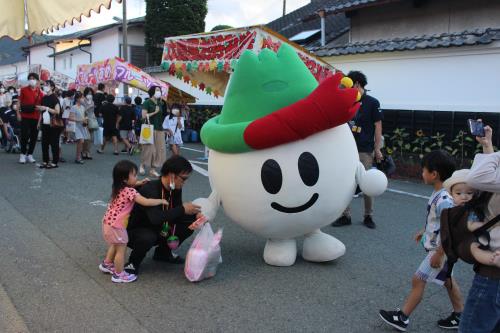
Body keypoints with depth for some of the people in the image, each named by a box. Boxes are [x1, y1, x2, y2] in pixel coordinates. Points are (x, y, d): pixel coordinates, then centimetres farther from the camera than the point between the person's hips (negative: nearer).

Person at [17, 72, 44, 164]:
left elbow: (42, 105, 7)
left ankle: (30, 155, 16)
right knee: (24, 136, -3)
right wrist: (18, 113, -3)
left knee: (34, 136, 5)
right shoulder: (23, 90, 2)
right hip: (25, 116, -2)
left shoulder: (40, 92, 4)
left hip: (36, 117, 2)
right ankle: (23, 154, 9)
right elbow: (19, 102, 4)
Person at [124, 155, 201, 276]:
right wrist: (182, 210, -39)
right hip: (134, 231, -7)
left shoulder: (175, 189, -7)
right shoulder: (150, 190, -31)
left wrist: (195, 215, -19)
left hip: (157, 229, 7)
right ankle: (133, 263, -8)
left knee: (189, 223, -5)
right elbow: (155, 218, -45)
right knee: (148, 237, -40)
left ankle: (163, 252, 14)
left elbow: (175, 214, -1)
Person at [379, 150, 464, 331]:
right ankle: (459, 315, 36)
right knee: (447, 279, 21)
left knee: (418, 280, 0)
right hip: (437, 246, 10)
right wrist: (425, 232, 22)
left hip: (439, 249, -10)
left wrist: (438, 255, -24)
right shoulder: (439, 194, 0)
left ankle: (402, 317, 12)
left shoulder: (443, 200, -30)